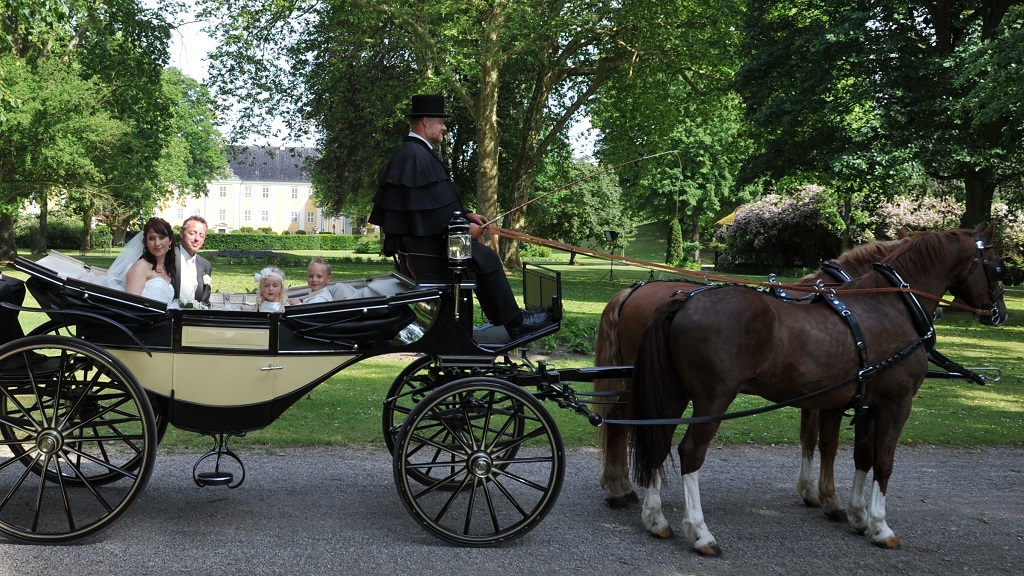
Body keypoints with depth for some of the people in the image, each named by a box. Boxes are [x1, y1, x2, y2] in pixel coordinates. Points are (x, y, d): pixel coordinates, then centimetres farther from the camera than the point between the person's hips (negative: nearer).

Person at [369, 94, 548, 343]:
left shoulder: (408, 152, 15)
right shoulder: (417, 156, -20)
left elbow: (442, 198, 20)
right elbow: (432, 204, -25)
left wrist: (467, 214, 14)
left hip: (413, 235, 11)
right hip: (422, 241, -11)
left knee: (482, 254, 19)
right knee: (485, 257, -9)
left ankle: (502, 315, 22)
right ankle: (514, 322, -2)